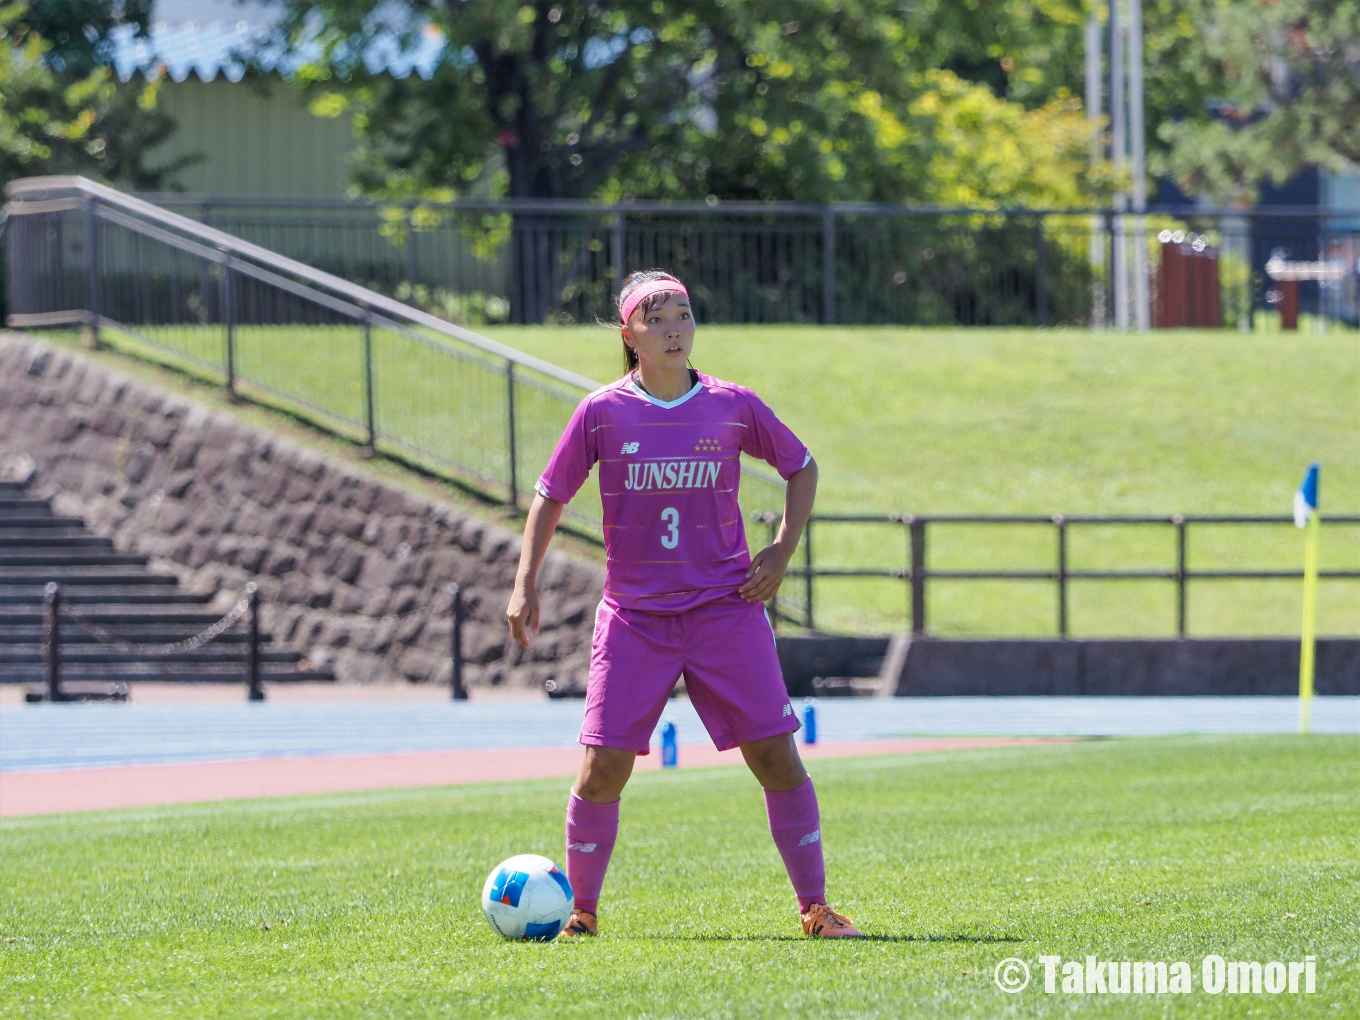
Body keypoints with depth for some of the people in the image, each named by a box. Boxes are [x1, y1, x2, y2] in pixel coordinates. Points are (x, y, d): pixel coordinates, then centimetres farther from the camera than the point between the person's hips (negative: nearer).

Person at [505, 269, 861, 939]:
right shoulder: (603, 413, -2)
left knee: (776, 755, -5)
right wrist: (525, 584, -1)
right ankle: (582, 911, 10)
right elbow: (550, 496, 8)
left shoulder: (733, 407, 0)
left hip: (726, 608, 1)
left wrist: (784, 550, 3)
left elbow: (801, 467, 15)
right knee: (603, 768, -7)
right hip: (633, 618, -1)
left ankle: (815, 908, 4)